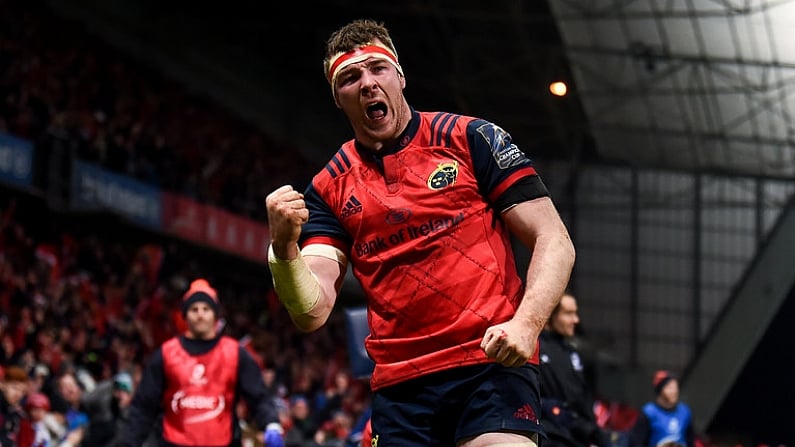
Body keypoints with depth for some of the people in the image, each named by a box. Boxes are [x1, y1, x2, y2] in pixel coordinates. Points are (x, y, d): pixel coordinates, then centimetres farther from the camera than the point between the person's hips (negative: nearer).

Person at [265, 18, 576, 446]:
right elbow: (312, 313, 2)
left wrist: (526, 323, -16)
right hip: (398, 384, 3)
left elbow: (554, 241, 1)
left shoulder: (472, 139, 4)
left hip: (492, 363, -3)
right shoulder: (329, 187, 11)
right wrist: (283, 247, -19)